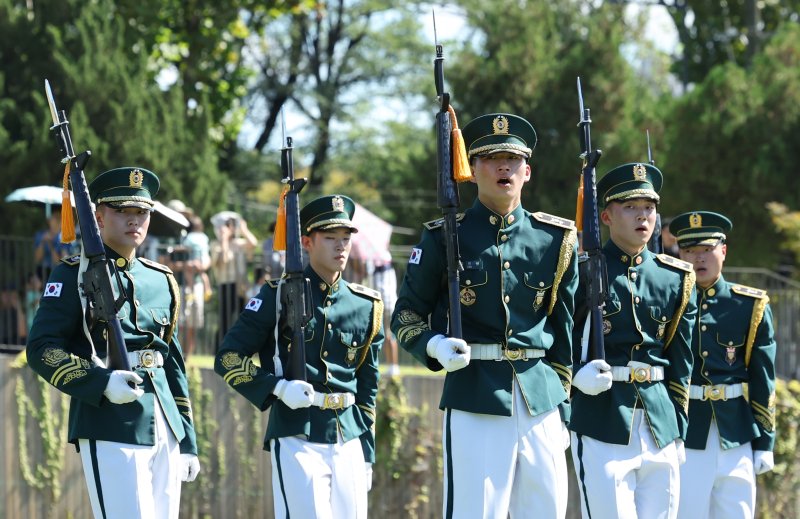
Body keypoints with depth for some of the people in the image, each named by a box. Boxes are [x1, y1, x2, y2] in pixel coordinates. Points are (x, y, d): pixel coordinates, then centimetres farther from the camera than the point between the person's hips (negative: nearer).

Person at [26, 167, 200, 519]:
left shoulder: (161, 281, 17)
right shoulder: (74, 275, -1)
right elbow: (41, 349, -8)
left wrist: (188, 442, 17)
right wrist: (102, 383, -21)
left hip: (164, 430, 7)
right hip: (111, 430, -7)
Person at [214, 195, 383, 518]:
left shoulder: (366, 307, 12)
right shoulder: (280, 296, -2)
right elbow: (228, 359, -3)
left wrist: (367, 455, 15)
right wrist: (278, 388, -17)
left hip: (349, 443, 5)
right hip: (297, 440, -5)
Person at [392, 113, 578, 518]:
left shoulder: (555, 239, 10)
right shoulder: (445, 238, 2)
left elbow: (564, 330, 15)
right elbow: (405, 317, 7)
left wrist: (562, 405, 13)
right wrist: (434, 345, -14)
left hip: (541, 398, 4)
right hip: (474, 400, -4)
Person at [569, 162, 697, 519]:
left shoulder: (676, 279, 12)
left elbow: (680, 364, 16)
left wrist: (678, 431, 13)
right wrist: (577, 373, -17)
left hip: (659, 422, 5)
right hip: (602, 422, -5)